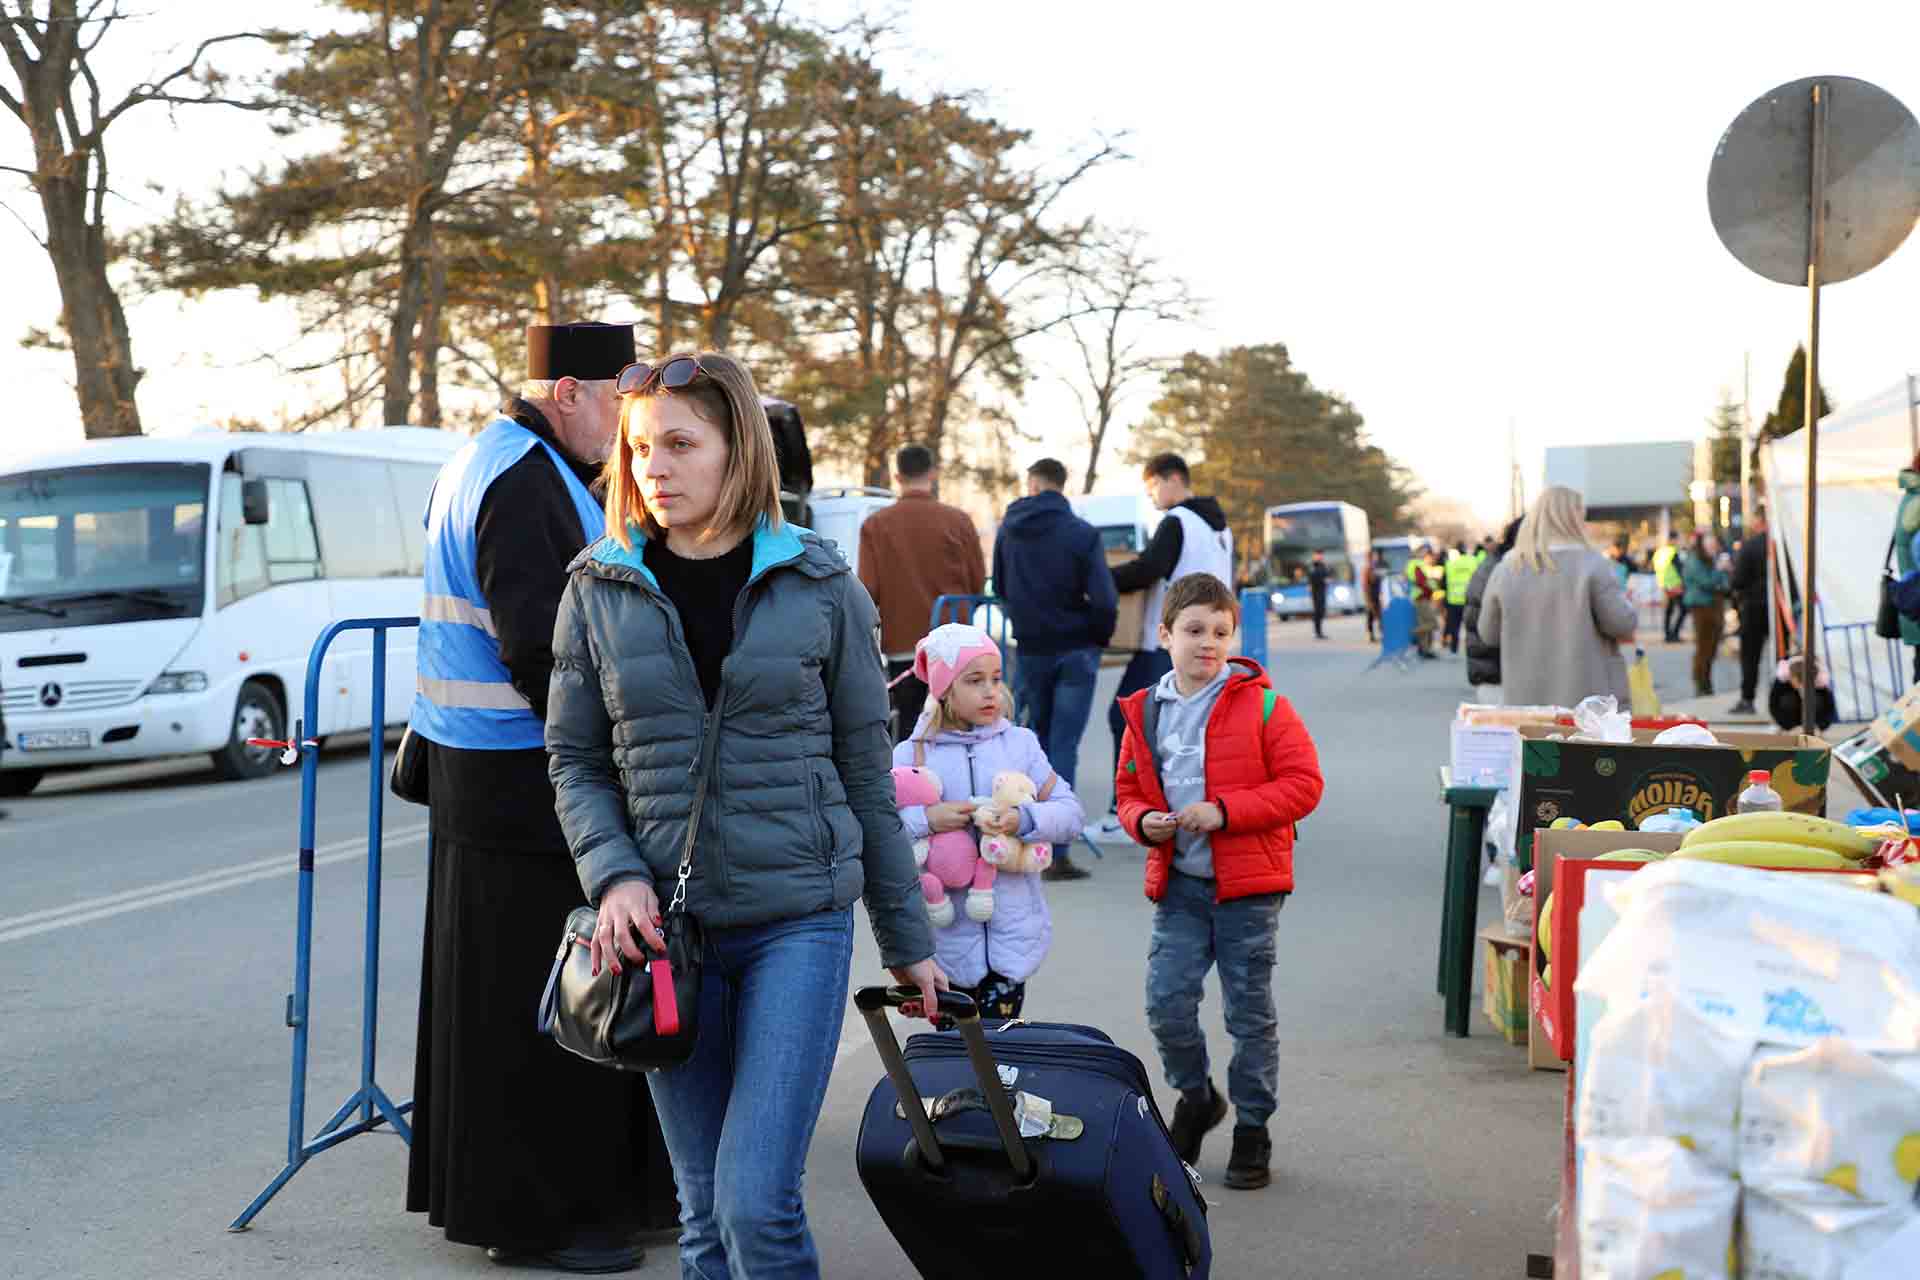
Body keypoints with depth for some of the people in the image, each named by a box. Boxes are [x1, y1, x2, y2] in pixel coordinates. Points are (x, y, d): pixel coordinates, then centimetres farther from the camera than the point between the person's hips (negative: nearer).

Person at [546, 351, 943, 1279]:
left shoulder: (820, 589, -1)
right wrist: (614, 876, -11)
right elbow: (573, 762, 8)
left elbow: (865, 773, 4)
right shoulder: (599, 592, 3)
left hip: (800, 920, -2)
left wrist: (908, 942, 8)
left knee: (757, 1201, -12)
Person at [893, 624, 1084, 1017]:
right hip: (948, 936, 0)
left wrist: (1024, 821, -17)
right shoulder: (911, 754, 0)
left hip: (1012, 931, 0)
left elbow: (1070, 813, 0)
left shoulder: (1020, 743, 5)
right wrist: (925, 820, -19)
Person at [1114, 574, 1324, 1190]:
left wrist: (1225, 811, -18)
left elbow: (1303, 782, -10)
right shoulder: (1146, 712, 5)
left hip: (1247, 886, -3)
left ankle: (1252, 1128, 21)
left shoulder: (1262, 706, -8)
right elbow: (1128, 788, 17)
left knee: (1250, 1012, 5)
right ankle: (1195, 1095, 27)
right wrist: (1143, 821, -6)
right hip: (1177, 885, 3)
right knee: (1166, 1002, 0)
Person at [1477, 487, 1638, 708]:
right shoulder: (1590, 564, -9)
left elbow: (1489, 633, 8)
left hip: (1527, 699, 3)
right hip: (1587, 696, -3)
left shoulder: (1505, 571, 1)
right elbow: (1622, 624, -8)